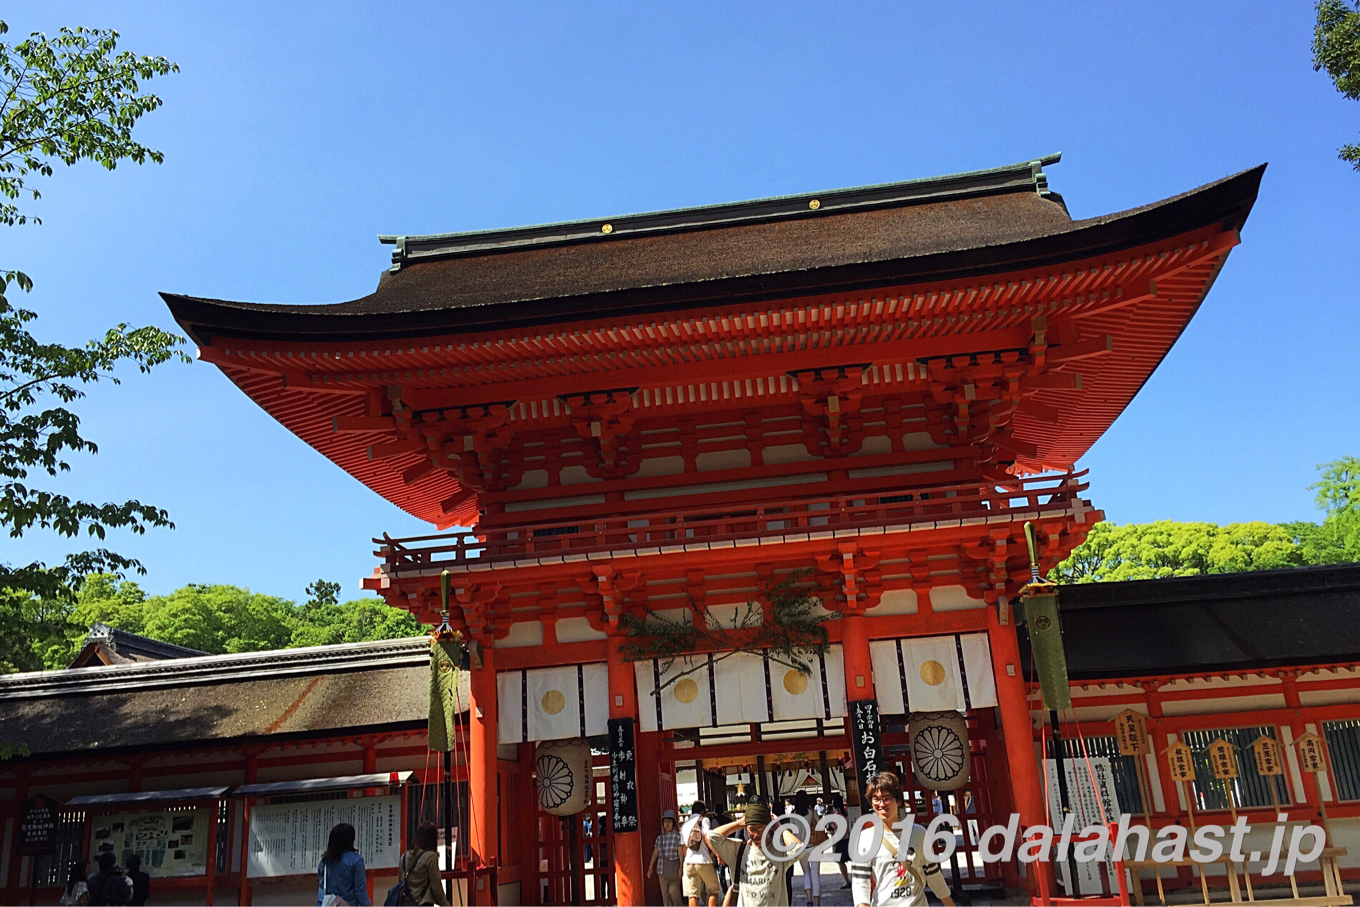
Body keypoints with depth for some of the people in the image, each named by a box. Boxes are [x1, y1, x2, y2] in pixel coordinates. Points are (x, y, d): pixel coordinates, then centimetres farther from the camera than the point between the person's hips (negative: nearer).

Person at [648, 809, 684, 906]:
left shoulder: (677, 836, -2)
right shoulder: (660, 837, 11)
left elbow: (681, 853, -5)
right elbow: (655, 853, 14)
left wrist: (681, 867, -12)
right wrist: (650, 867, 9)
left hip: (674, 867, -4)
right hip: (662, 868, 5)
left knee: (673, 890, -15)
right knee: (665, 893, 3)